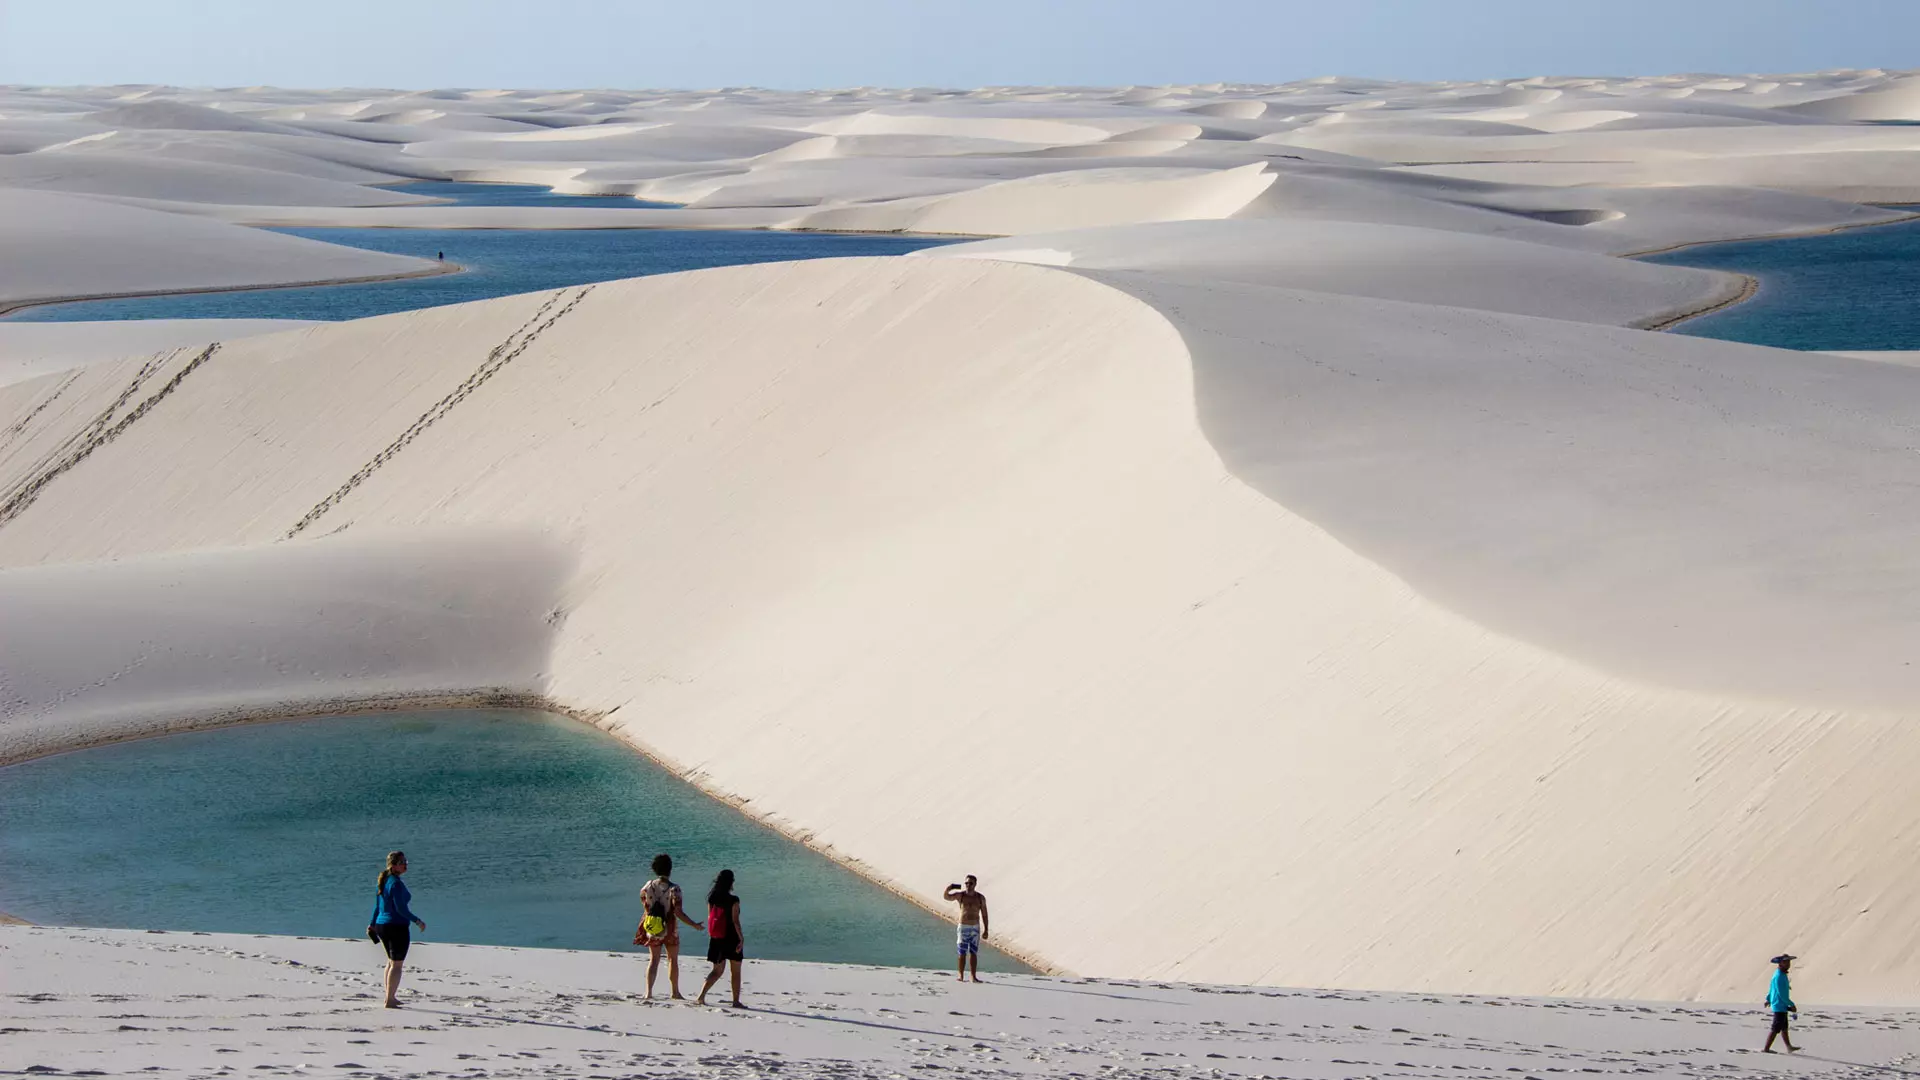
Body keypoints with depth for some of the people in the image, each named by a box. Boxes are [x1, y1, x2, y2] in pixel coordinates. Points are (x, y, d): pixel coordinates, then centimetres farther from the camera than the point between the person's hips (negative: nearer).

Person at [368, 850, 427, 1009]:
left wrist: (373, 924, 26)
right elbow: (400, 908, -22)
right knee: (397, 964, -2)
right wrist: (417, 921, -15)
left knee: (391, 961, 21)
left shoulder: (382, 881, 9)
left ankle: (390, 996, 28)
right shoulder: (396, 883, -18)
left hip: (382, 925, 9)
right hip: (397, 927, -9)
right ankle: (390, 1000, -1)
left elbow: (377, 906, 16)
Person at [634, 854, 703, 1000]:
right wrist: (694, 925, -10)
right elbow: (678, 912, -19)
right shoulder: (673, 889, -17)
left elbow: (645, 909, 3)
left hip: (652, 929, 3)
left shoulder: (647, 887, -5)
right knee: (673, 959, 13)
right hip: (670, 930, -3)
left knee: (653, 959, 8)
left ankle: (649, 992, -6)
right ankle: (675, 992, 22)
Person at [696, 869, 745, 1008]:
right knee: (736, 972, 10)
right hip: (731, 938, -5)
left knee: (717, 970, 13)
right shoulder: (733, 900, -14)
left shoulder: (712, 899, 2)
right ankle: (736, 1001, 12)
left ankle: (701, 997, -1)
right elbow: (735, 921, -15)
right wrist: (742, 939, -10)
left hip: (716, 939, 5)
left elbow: (710, 918, 7)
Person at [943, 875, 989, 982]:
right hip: (963, 927, -2)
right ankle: (961, 976, 3)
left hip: (976, 928, 2)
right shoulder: (960, 895, -3)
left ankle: (973, 976, 7)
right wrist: (947, 889, -36)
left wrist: (986, 930, 1)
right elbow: (947, 897, -15)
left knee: (973, 953, 4)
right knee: (962, 953, -1)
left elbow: (984, 914, 5)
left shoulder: (980, 897, 1)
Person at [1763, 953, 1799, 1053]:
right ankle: (1765, 1049, 0)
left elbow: (1771, 987, 22)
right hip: (1780, 1006, -10)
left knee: (1784, 1027, 19)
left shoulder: (1782, 974, 9)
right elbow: (1781, 994, -25)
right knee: (1776, 1028, -5)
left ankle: (1789, 1047, 29)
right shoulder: (1779, 976, -23)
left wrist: (1768, 999, 35)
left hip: (1782, 1006, 10)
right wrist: (1792, 1005, -19)